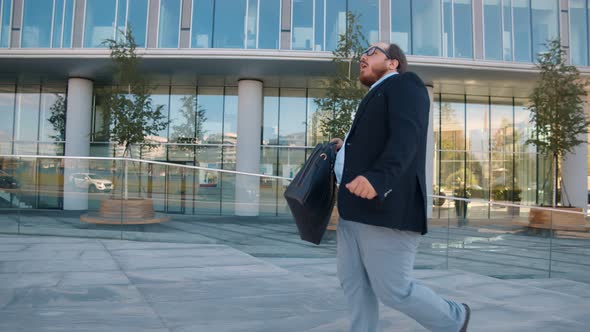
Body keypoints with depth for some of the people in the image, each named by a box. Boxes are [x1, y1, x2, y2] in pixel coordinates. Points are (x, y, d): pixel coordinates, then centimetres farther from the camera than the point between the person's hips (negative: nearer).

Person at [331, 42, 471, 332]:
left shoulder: (404, 84, -3)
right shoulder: (378, 95, 25)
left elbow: (406, 136, -22)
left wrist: (377, 177, -36)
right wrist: (346, 149, 23)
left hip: (386, 209, -9)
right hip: (355, 210, 10)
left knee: (393, 289, -2)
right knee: (353, 282, 9)